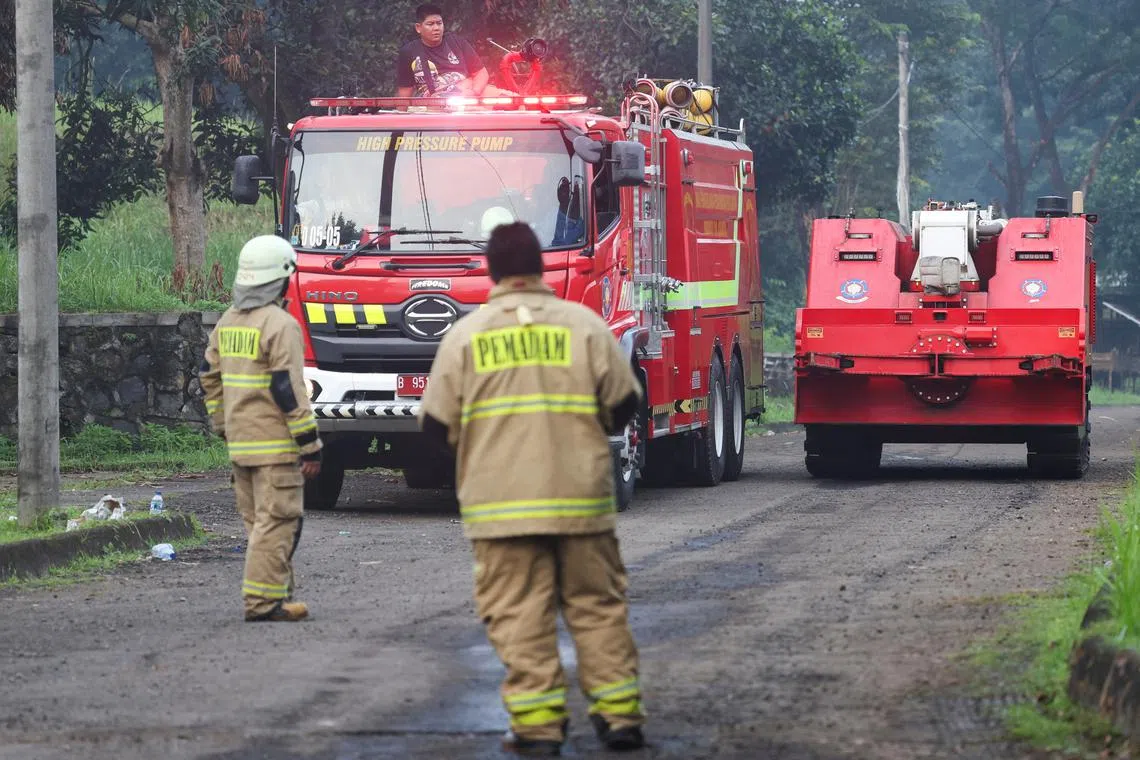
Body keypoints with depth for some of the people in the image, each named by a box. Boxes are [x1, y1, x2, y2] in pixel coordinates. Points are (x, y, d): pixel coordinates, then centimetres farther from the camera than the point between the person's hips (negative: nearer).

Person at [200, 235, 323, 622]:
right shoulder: (280, 325, -14)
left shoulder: (228, 322, 12)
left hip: (239, 442, 8)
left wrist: (223, 426, 25)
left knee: (257, 520, 14)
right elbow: (288, 389, -18)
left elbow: (210, 377, 18)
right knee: (276, 519, -6)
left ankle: (278, 589, 21)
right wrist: (309, 444, -15)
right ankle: (263, 600, -9)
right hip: (274, 443, -8)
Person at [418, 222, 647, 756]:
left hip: (500, 502, -1)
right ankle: (619, 713, 9)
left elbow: (436, 427, 0)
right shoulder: (584, 325, 0)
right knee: (597, 605, 10)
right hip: (581, 497, 1)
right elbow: (623, 406, 4)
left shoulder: (465, 335, -2)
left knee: (519, 612, 2)